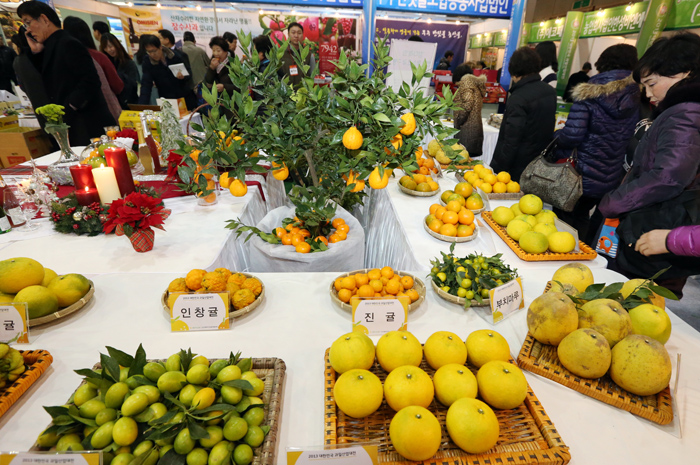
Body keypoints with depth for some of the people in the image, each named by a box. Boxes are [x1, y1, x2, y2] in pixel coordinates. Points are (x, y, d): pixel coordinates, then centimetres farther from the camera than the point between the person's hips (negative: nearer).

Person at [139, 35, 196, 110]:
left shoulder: (176, 55, -6)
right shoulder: (147, 63, -4)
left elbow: (189, 74, 2)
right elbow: (146, 85, -11)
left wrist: (183, 76, -23)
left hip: (186, 98, 0)